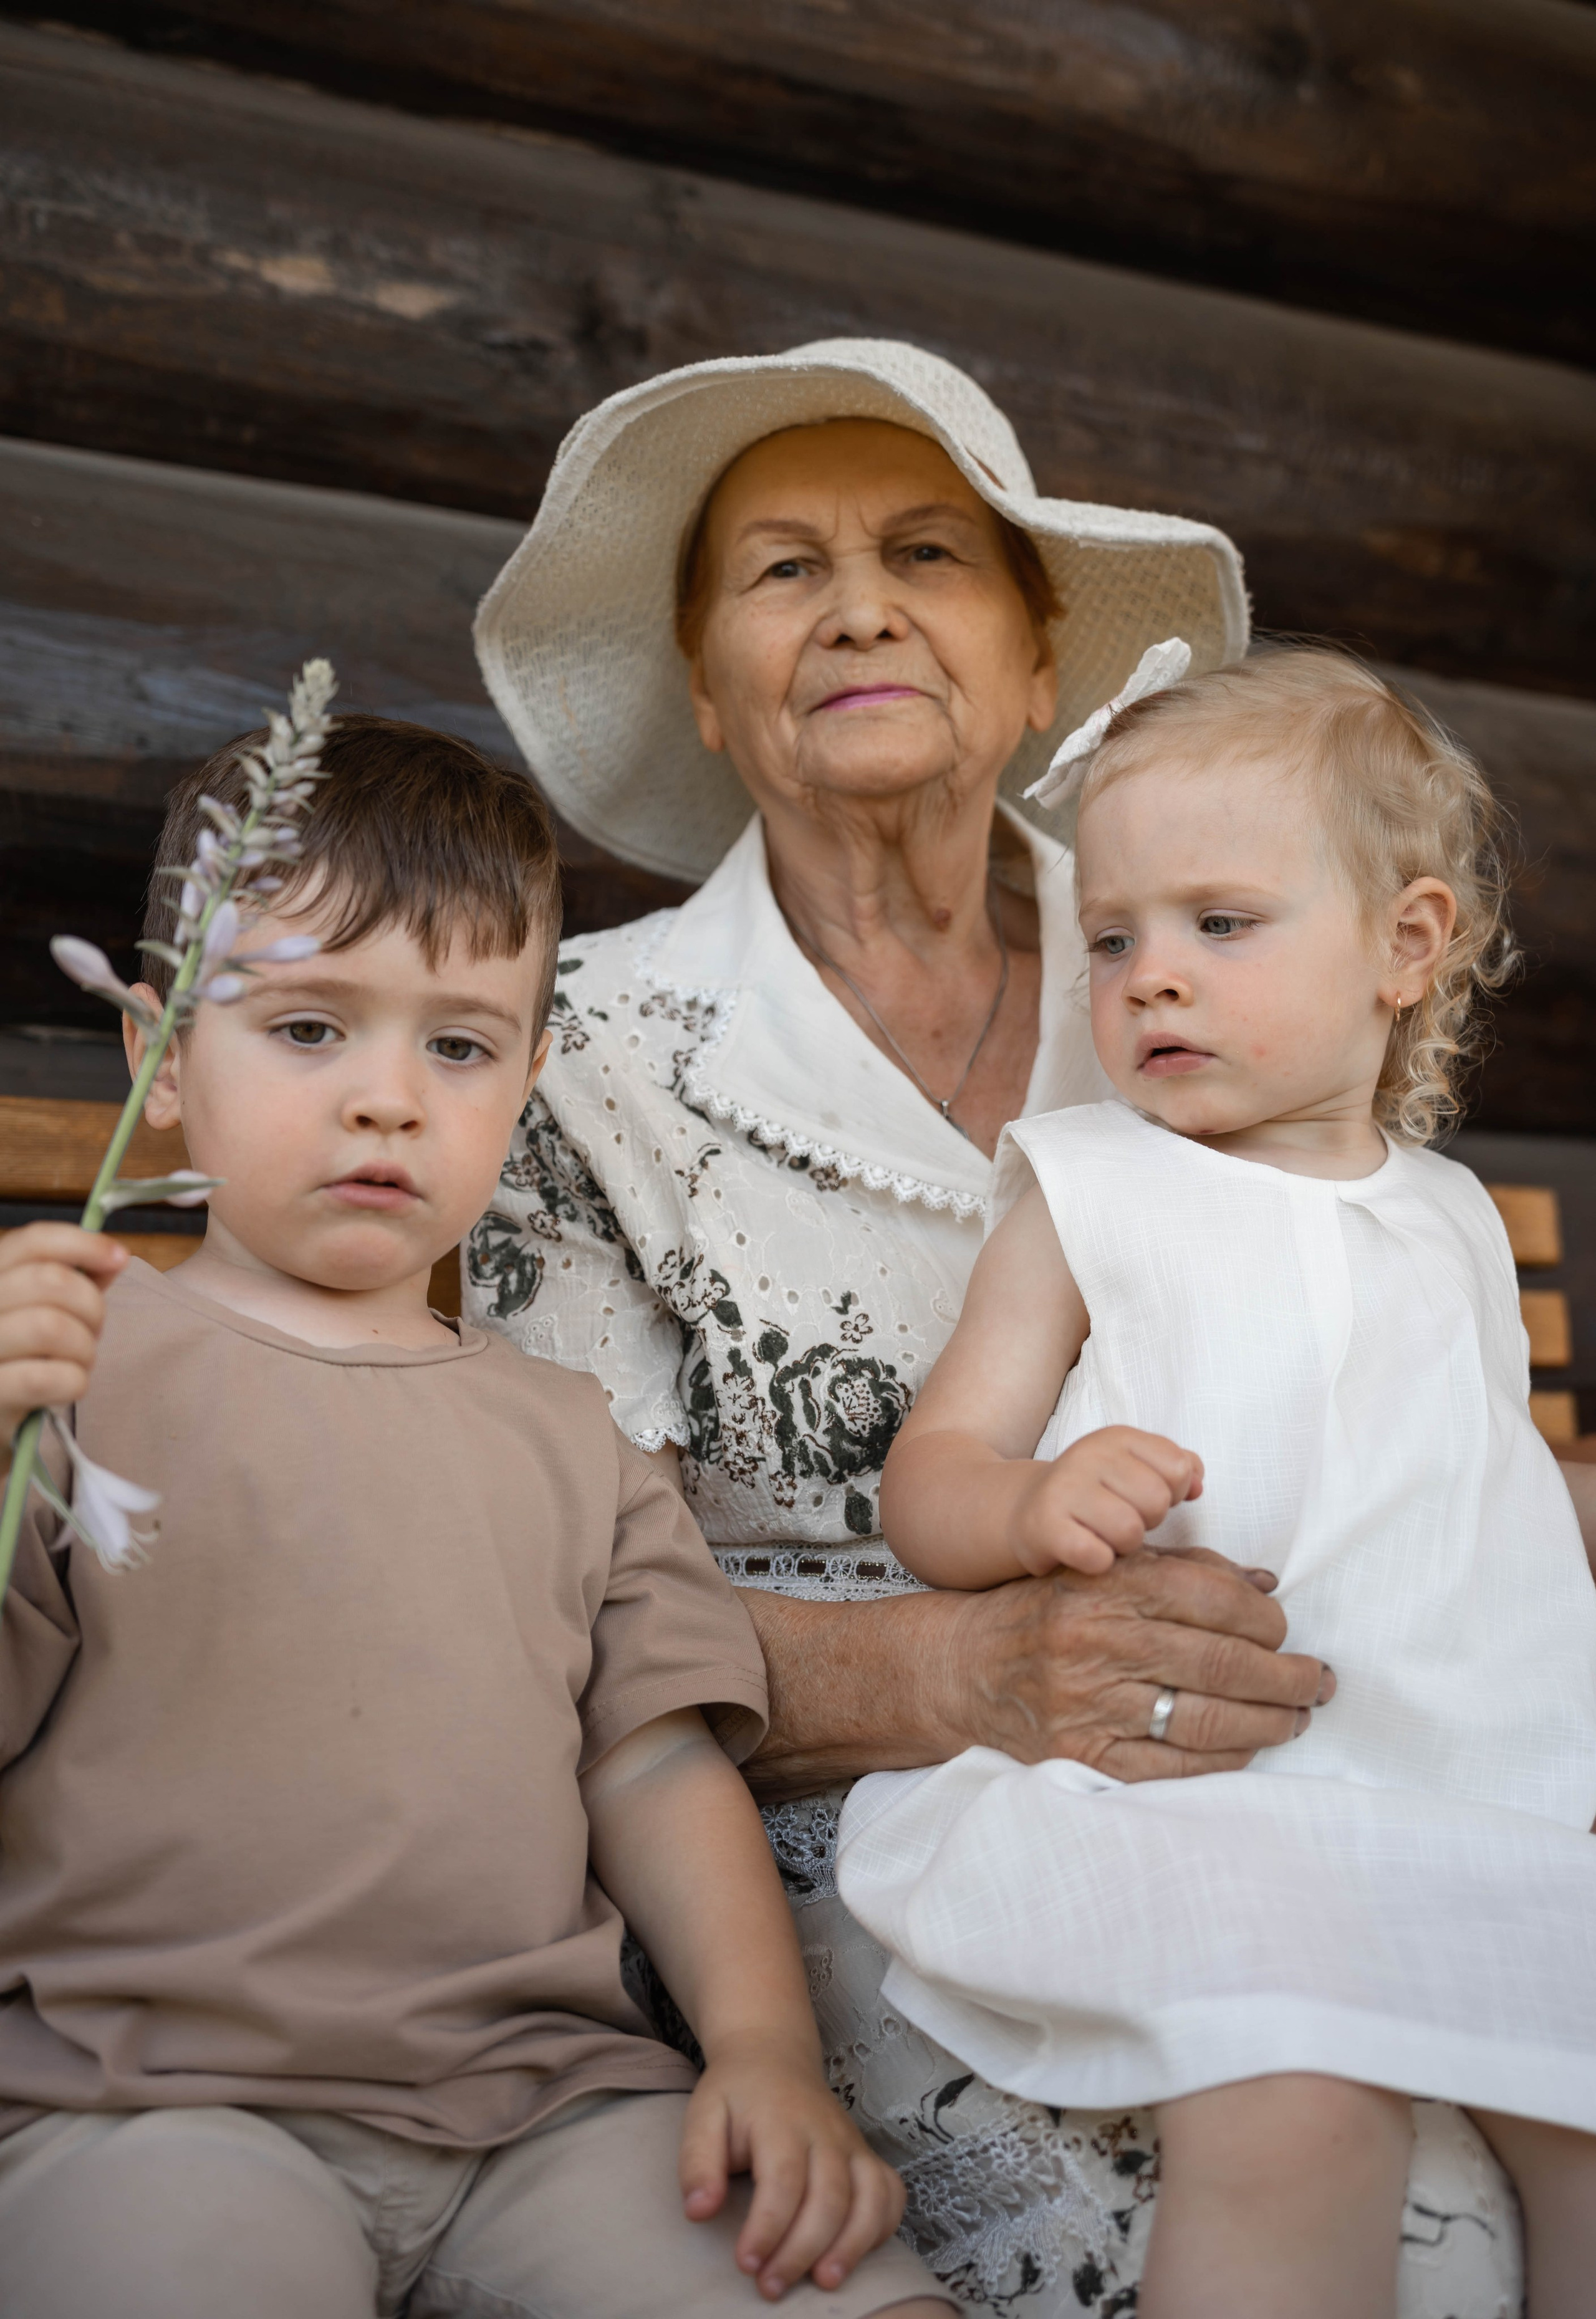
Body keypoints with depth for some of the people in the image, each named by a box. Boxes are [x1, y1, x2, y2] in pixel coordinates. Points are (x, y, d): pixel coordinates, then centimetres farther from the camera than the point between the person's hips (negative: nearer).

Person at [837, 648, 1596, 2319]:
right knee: (1291, 2115, -28)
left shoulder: (1452, 1220, 18)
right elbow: (927, 1474, -1)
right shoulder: (1086, 1195, 5)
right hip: (1187, 1787, -4)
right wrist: (1031, 1504, -24)